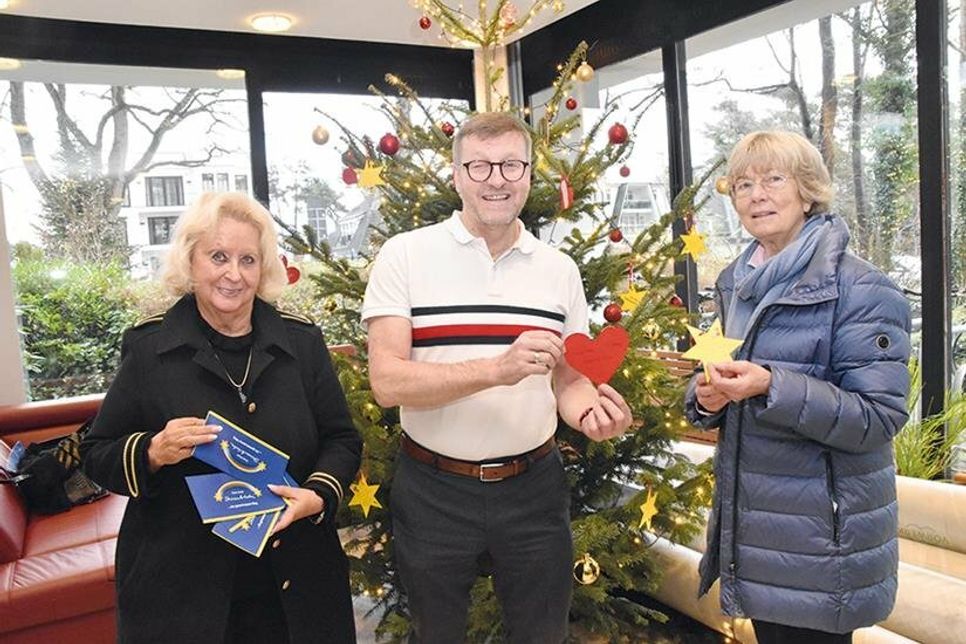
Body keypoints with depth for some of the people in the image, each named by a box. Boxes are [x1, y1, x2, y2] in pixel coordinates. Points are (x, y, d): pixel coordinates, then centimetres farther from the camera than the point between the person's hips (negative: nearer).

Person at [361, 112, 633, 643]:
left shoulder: (560, 269, 3)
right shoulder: (405, 255, -8)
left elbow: (568, 379, 9)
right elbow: (388, 382, -16)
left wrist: (591, 409, -15)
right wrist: (497, 368, -28)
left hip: (534, 487, 3)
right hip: (433, 490, -2)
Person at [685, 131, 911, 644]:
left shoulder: (859, 289, -14)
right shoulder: (735, 283, 6)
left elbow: (878, 418, -19)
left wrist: (772, 386, -30)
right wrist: (707, 396, -8)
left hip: (823, 531, -6)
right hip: (749, 515, 6)